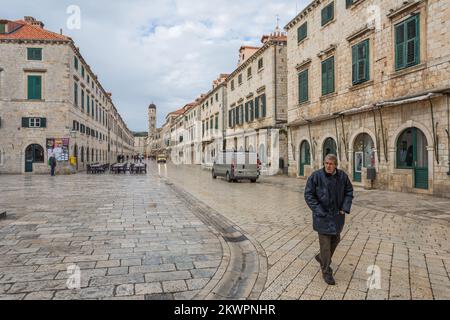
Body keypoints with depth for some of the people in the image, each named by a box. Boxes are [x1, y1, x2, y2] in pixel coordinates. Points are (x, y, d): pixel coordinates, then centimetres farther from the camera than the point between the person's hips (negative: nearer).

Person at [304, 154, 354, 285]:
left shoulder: (343, 176, -4)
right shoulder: (316, 176, -15)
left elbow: (349, 191, 9)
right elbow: (308, 194, -11)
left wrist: (345, 208, -3)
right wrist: (318, 210, -17)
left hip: (337, 215, 5)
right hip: (323, 215, -5)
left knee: (335, 239, 19)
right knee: (325, 243, -1)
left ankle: (321, 257, 44)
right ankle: (326, 271, 15)